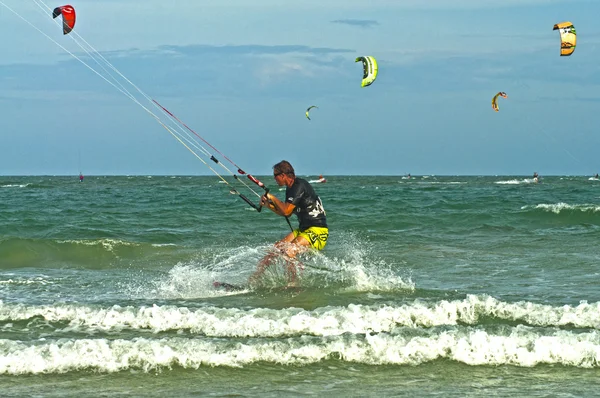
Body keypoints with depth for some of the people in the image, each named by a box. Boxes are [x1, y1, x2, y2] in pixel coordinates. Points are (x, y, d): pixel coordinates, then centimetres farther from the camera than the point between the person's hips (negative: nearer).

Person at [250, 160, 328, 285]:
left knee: (289, 251, -28)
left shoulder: (299, 186, -16)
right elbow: (286, 213, 24)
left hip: (318, 231, -10)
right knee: (276, 249, 5)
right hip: (303, 229, 10)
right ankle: (253, 279, 9)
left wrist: (272, 198, -7)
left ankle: (292, 285, -20)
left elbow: (286, 210, -22)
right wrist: (268, 205, 11)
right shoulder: (290, 189, 13)